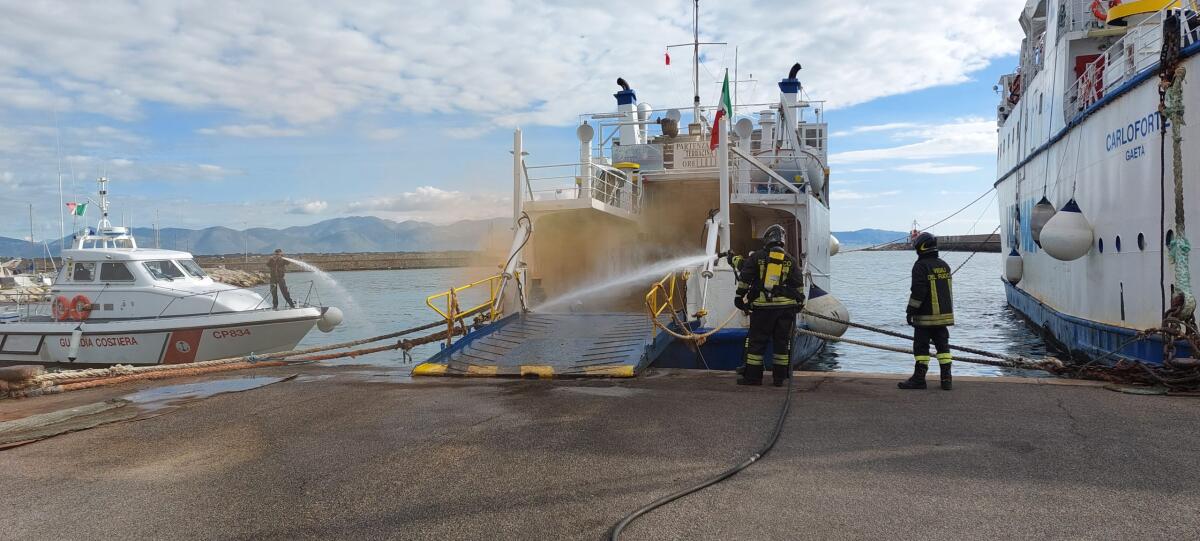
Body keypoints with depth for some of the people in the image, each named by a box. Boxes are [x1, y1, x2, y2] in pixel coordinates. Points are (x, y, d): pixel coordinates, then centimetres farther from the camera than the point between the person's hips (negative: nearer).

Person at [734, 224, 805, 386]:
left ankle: (752, 376, 4)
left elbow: (744, 279, 1)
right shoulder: (790, 260, 10)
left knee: (756, 341, 3)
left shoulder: (757, 257, 3)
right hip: (786, 307, 2)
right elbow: (798, 285, 11)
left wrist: (740, 296, 7)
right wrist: (799, 301, 19)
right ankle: (780, 377, 11)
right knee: (782, 341, 8)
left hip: (762, 306, -2)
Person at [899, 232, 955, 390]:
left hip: (925, 317, -7)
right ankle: (946, 379, 8)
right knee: (943, 345, 10)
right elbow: (948, 290, 20)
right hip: (944, 314, 7)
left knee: (921, 346, -1)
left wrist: (911, 310, -11)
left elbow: (918, 291, -18)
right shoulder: (944, 265, 12)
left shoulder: (921, 266, -13)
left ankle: (919, 379, 1)